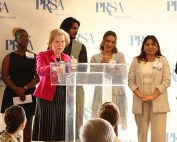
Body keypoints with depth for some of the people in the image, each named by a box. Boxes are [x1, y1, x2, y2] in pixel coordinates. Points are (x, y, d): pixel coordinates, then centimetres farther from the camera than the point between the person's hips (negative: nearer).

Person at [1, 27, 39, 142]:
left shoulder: (34, 57, 8)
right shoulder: (9, 57, 7)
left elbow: (37, 77, 0)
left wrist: (24, 88, -15)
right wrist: (16, 89, -16)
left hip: (29, 93, 1)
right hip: (12, 94, -1)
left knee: (28, 123, 4)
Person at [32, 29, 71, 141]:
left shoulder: (67, 59, 16)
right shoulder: (42, 55, 1)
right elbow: (40, 70, -21)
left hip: (63, 97, 4)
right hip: (47, 96, -4)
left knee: (61, 130, 3)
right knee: (46, 128, -5)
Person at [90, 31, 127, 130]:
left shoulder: (120, 56, 11)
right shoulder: (95, 58, 12)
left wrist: (109, 64, -9)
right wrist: (101, 63, -8)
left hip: (116, 92, 0)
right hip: (101, 92, 0)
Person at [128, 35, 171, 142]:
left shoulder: (163, 60, 6)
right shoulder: (136, 61, 10)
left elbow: (166, 81, -2)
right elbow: (131, 81, 4)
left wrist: (152, 96, -11)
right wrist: (140, 96, -12)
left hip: (157, 101, -1)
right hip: (140, 102, 2)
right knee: (142, 132, 2)